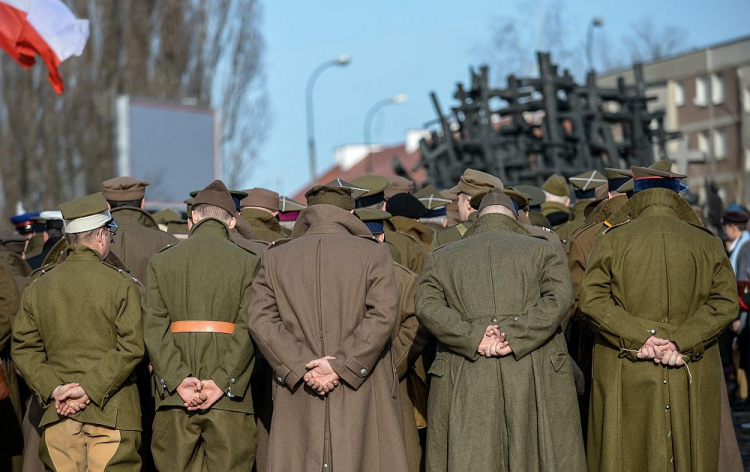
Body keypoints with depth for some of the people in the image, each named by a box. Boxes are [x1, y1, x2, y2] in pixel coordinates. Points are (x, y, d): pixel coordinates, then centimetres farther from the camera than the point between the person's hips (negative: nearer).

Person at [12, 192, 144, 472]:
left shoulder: (38, 287, 7)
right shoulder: (122, 285, -4)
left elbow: (24, 348, 5)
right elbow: (131, 348, -10)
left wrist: (52, 388, -2)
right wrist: (89, 387, -10)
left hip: (57, 415, 4)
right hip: (112, 413, -3)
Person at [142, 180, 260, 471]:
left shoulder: (161, 262, 10)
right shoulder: (248, 263, 4)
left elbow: (154, 327, -1)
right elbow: (247, 329, -8)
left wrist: (179, 380, -8)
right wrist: (220, 382, -11)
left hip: (174, 397, 2)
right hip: (229, 399, -2)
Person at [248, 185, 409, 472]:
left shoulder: (275, 258, 10)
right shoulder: (374, 254, 3)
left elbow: (261, 320, 1)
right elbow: (383, 315, -9)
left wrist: (303, 367, -6)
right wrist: (339, 368, -10)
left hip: (298, 402, 2)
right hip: (361, 399, -2)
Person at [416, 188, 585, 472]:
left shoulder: (441, 258, 17)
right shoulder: (543, 250, 14)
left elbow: (427, 306, -1)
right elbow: (558, 298, -4)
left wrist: (474, 339, -9)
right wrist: (515, 340, -11)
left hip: (464, 386, 0)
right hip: (535, 381, 0)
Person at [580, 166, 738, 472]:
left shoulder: (612, 240, 2)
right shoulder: (706, 243, 5)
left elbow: (592, 298, -8)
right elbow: (725, 301, -5)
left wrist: (639, 337, -11)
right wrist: (682, 342, -11)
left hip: (626, 377, -1)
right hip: (691, 380, 1)